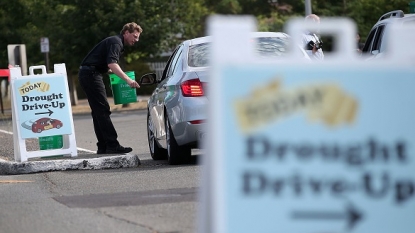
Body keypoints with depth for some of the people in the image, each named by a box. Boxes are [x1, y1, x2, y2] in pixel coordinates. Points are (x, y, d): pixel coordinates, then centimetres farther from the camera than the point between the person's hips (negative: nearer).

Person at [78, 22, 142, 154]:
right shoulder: (116, 42, -12)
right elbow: (111, 64, -28)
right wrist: (127, 80, -37)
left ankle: (103, 147, 11)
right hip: (91, 74, -11)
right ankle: (112, 146, -15)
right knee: (102, 110, -12)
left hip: (87, 74, 11)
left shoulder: (115, 42, 21)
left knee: (98, 112, 10)